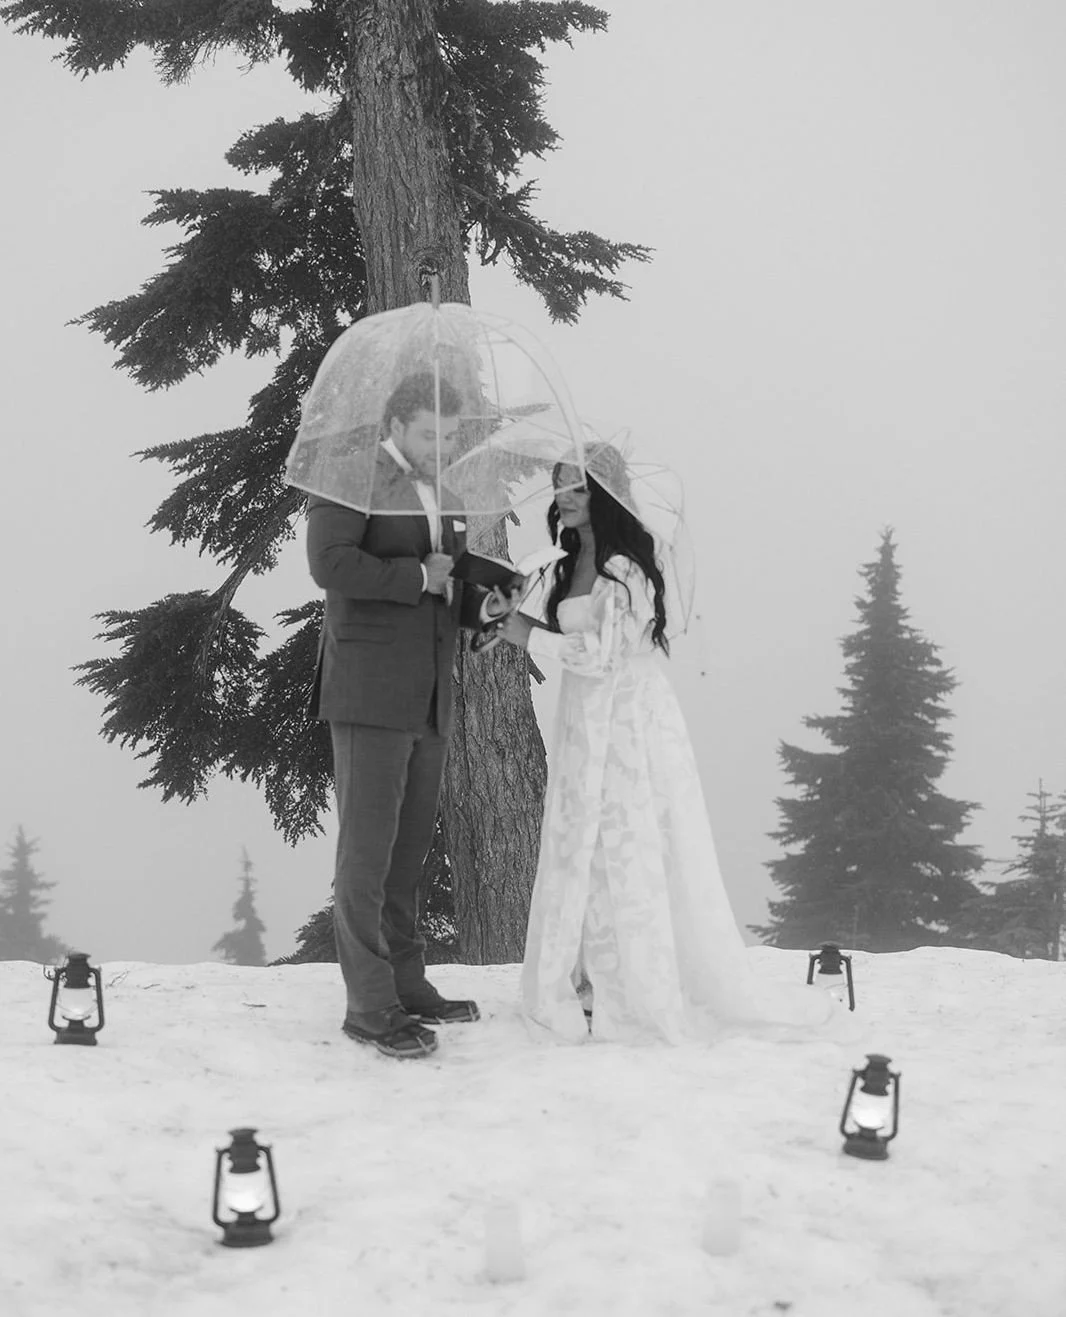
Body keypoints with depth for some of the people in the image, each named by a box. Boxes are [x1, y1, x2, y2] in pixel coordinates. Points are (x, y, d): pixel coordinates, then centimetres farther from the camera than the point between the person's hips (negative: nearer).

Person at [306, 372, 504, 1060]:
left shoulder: (440, 495, 21)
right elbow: (331, 564, -19)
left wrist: (482, 602, 7)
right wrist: (418, 577, -12)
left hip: (429, 697, 8)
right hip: (370, 691, -8)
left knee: (411, 847, 11)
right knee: (368, 847, -6)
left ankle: (407, 985, 19)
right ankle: (370, 1004, -3)